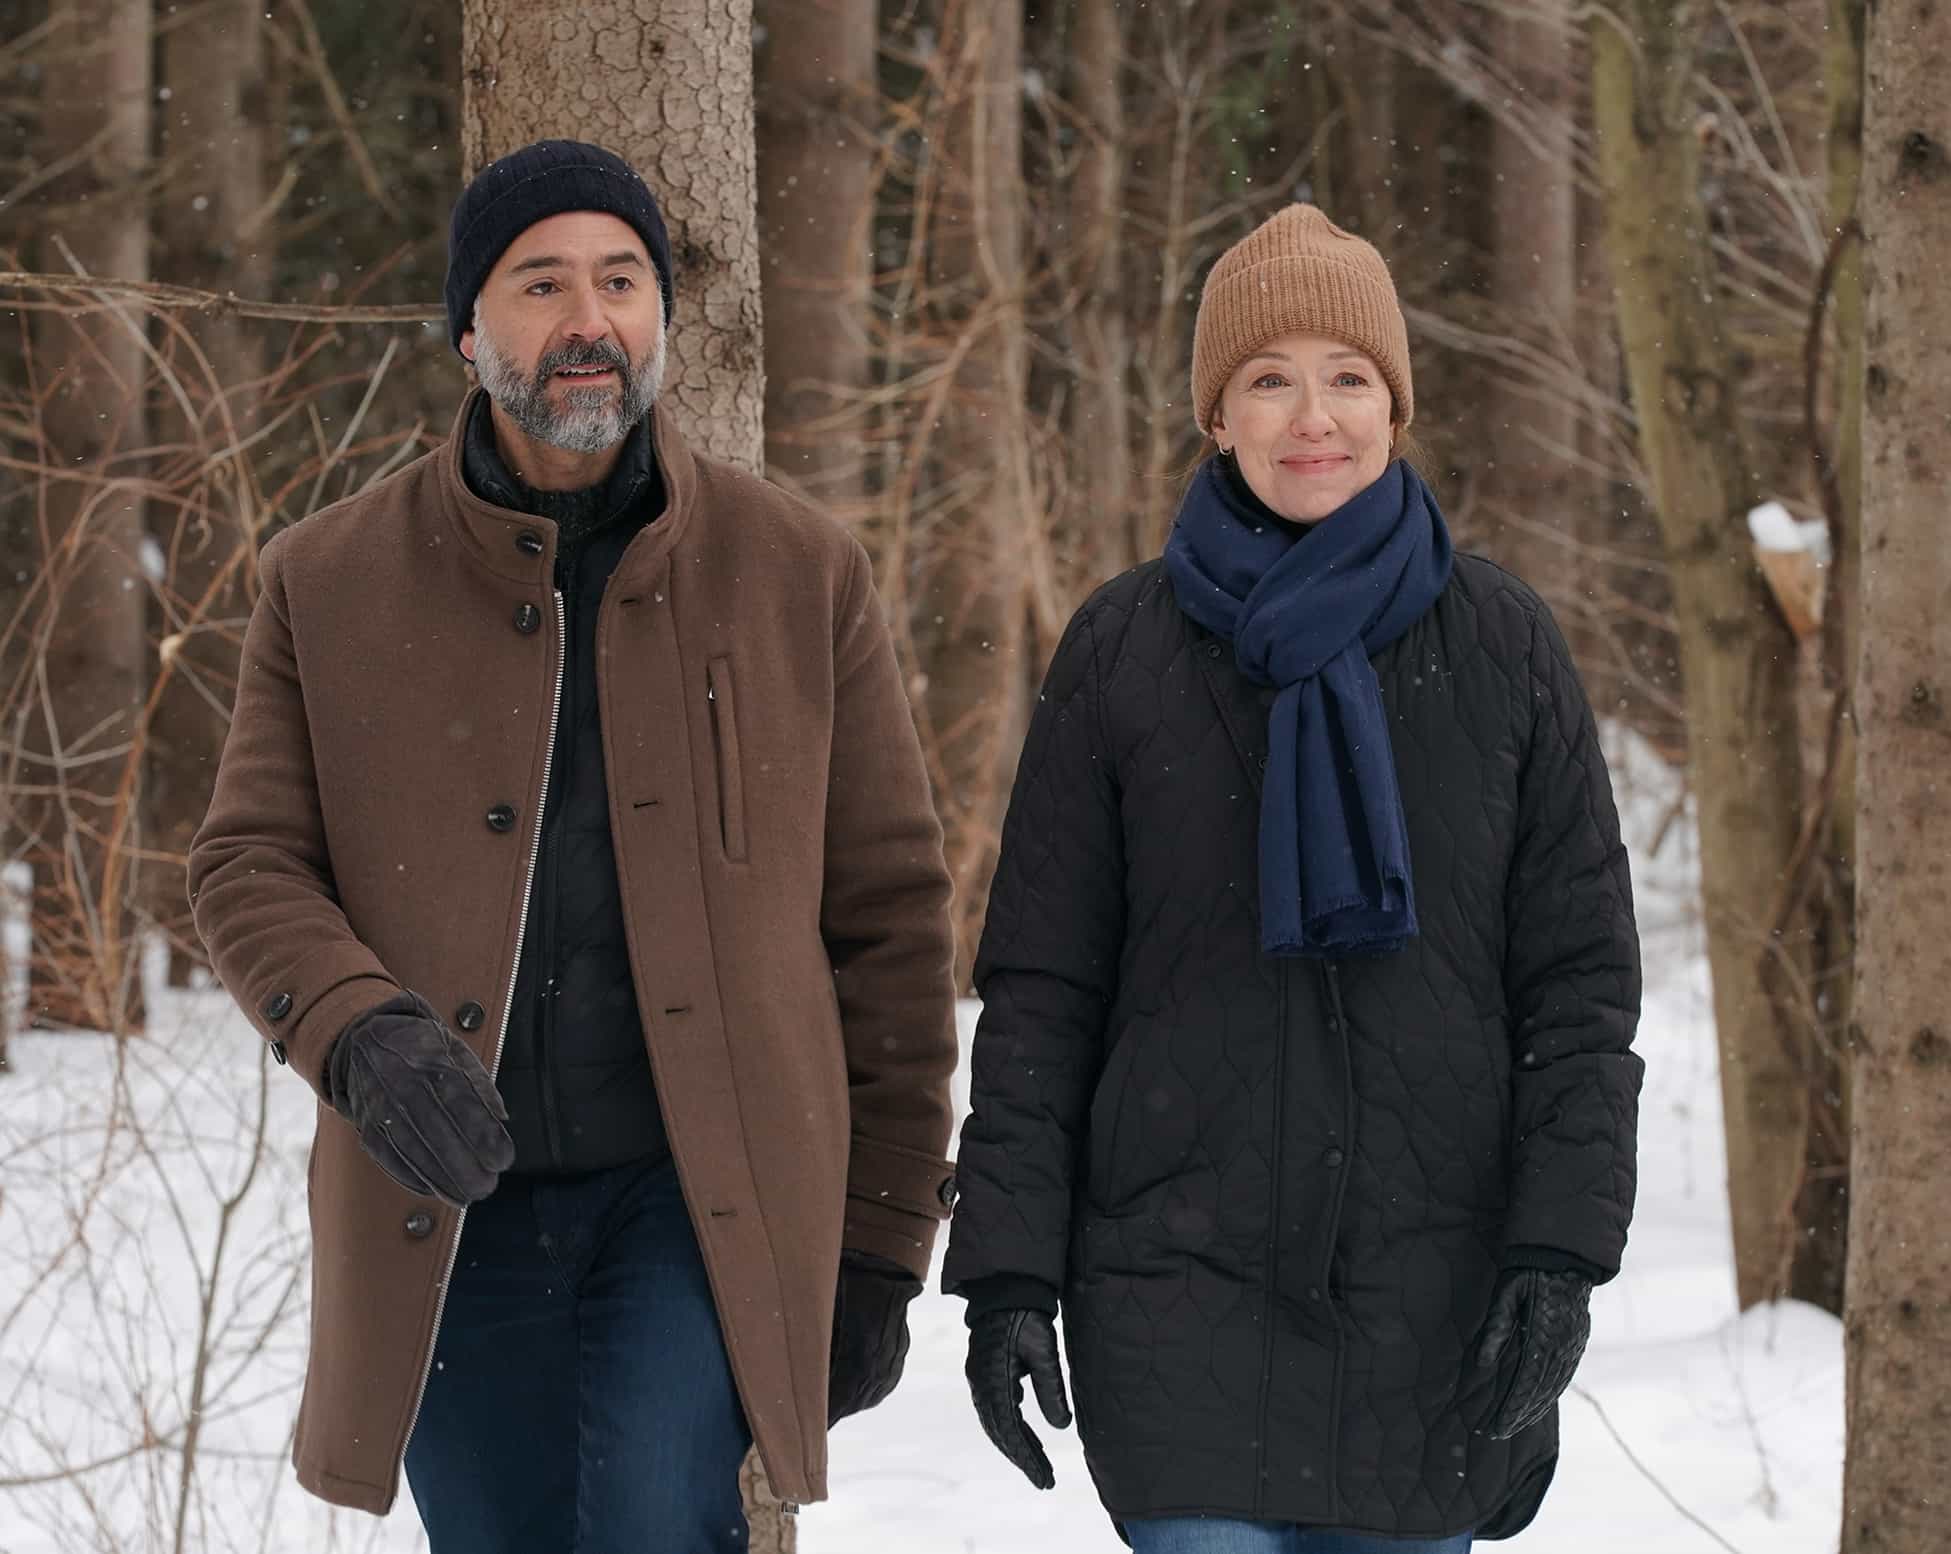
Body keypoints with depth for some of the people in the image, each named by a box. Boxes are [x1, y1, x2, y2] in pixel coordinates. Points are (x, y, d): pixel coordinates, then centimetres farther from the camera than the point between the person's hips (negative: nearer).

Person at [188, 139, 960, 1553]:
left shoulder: (798, 575, 5)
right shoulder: (331, 585, 7)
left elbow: (889, 907, 7)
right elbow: (250, 865, 4)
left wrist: (881, 1244, 5)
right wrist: (357, 1034, -19)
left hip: (708, 1199, -2)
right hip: (449, 1214, 2)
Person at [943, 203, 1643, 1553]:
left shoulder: (1501, 645, 4)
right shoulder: (1123, 651, 3)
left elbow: (1583, 979, 4)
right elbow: (1039, 988, 4)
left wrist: (1561, 1253, -6)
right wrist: (1007, 1274, -3)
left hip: (1433, 1286, 1)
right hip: (1186, 1286, -1)